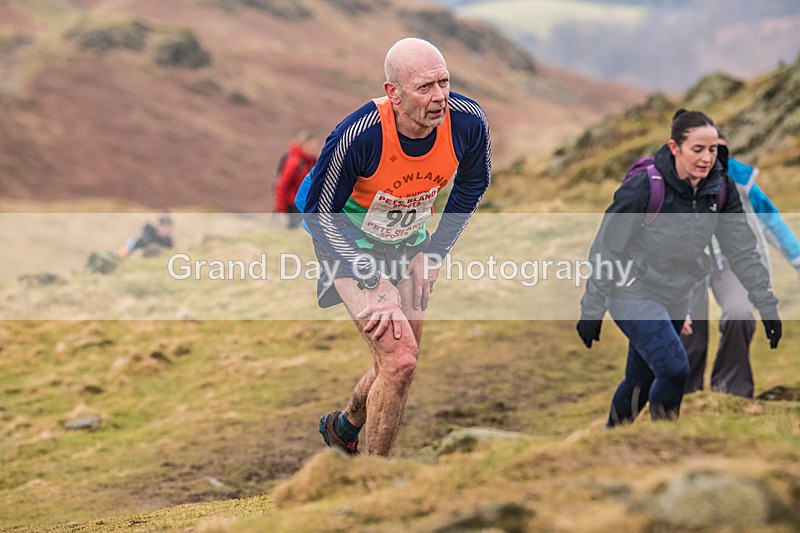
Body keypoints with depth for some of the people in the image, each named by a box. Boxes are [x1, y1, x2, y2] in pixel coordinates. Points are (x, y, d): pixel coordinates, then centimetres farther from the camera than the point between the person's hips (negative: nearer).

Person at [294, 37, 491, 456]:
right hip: (350, 244, -5)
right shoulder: (358, 135, -36)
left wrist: (434, 252, -2)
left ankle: (344, 427, 47)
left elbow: (472, 185, 1)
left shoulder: (468, 122, -24)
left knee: (399, 360, 16)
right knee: (400, 361, -18)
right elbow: (318, 212, -20)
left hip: (409, 244, 5)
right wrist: (371, 282, -23)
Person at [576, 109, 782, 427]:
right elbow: (606, 250, -15)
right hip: (633, 294, -6)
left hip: (676, 298, 6)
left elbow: (742, 250, 0)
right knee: (675, 368, -21)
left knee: (641, 381, 12)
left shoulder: (720, 190, -7)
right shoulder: (643, 186, -22)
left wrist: (767, 306, -5)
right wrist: (592, 312, -12)